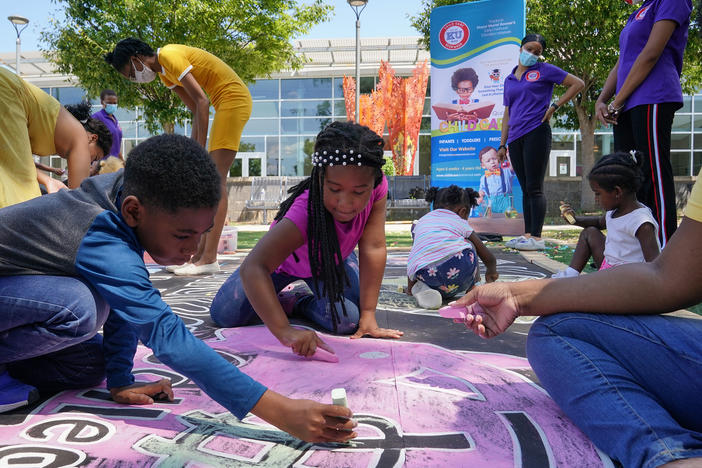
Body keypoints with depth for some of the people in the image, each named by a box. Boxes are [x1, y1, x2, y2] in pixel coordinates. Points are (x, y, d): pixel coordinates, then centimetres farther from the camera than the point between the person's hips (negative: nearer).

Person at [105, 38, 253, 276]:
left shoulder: (169, 56, -13)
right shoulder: (164, 73, 16)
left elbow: (202, 101, -19)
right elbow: (196, 109, 15)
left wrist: (200, 149, -17)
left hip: (234, 99, -10)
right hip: (226, 104, 10)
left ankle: (209, 259, -16)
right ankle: (200, 253, 9)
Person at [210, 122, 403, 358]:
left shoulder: (377, 186, -33)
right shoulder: (307, 212, -45)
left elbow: (373, 249, -27)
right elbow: (252, 268, -51)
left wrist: (368, 315, -27)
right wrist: (284, 331, -60)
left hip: (332, 259, 3)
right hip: (287, 257, -2)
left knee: (348, 322, -21)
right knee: (224, 316, -11)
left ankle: (302, 303, 12)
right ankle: (279, 300, 20)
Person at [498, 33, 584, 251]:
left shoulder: (544, 70, 6)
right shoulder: (509, 79, 20)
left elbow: (578, 83, 6)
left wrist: (555, 105, -3)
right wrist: (502, 144, 15)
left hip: (536, 132, -6)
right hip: (515, 137, 6)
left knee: (534, 188, -9)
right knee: (525, 189, 7)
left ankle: (536, 237, -7)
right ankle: (527, 234, 10)